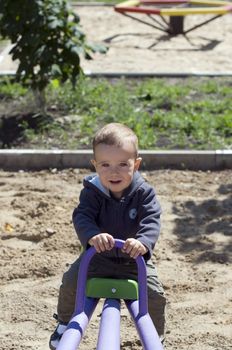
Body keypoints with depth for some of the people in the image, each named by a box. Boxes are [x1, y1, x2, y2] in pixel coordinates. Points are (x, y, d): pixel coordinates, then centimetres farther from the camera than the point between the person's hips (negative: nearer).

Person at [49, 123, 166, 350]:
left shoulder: (143, 192, -18)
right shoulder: (92, 191, -17)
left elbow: (151, 221, -29)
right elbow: (82, 216, -30)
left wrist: (143, 242, -52)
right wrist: (92, 236, -53)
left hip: (133, 259, 0)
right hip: (98, 256, 1)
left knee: (154, 293, -13)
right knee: (71, 281, -15)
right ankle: (64, 323, 16)